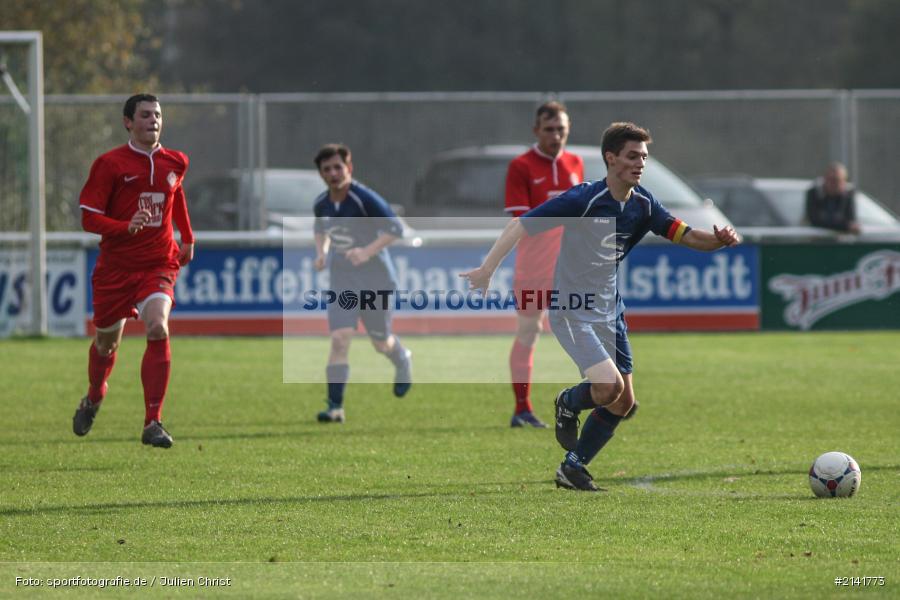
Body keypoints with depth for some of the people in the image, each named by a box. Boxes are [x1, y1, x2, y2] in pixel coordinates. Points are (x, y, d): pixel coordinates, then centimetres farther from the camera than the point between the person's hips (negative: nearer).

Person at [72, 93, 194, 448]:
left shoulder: (175, 163, 4)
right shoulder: (110, 164, -8)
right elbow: (88, 218, -10)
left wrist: (187, 239, 32)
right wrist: (126, 226, -27)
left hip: (159, 265, 1)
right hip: (115, 268, -1)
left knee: (158, 328, -23)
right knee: (106, 341, 12)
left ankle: (153, 423, -21)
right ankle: (93, 399, 47)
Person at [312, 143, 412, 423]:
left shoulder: (364, 199, -18)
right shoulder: (321, 205, 0)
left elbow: (395, 228, -18)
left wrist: (368, 251, -29)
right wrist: (321, 252, 3)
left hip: (374, 277, -3)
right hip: (342, 279, 3)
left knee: (381, 343, 12)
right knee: (339, 339, -14)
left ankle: (403, 361, 49)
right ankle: (335, 407, -14)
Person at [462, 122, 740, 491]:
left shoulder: (642, 205, -1)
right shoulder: (584, 199, -21)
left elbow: (683, 235, 0)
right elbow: (521, 225, -20)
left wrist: (718, 240, -23)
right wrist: (487, 268, -30)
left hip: (609, 311, 7)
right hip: (571, 310, -7)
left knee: (623, 401, 6)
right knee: (609, 386, -23)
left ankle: (573, 468, 21)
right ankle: (568, 404, 12)